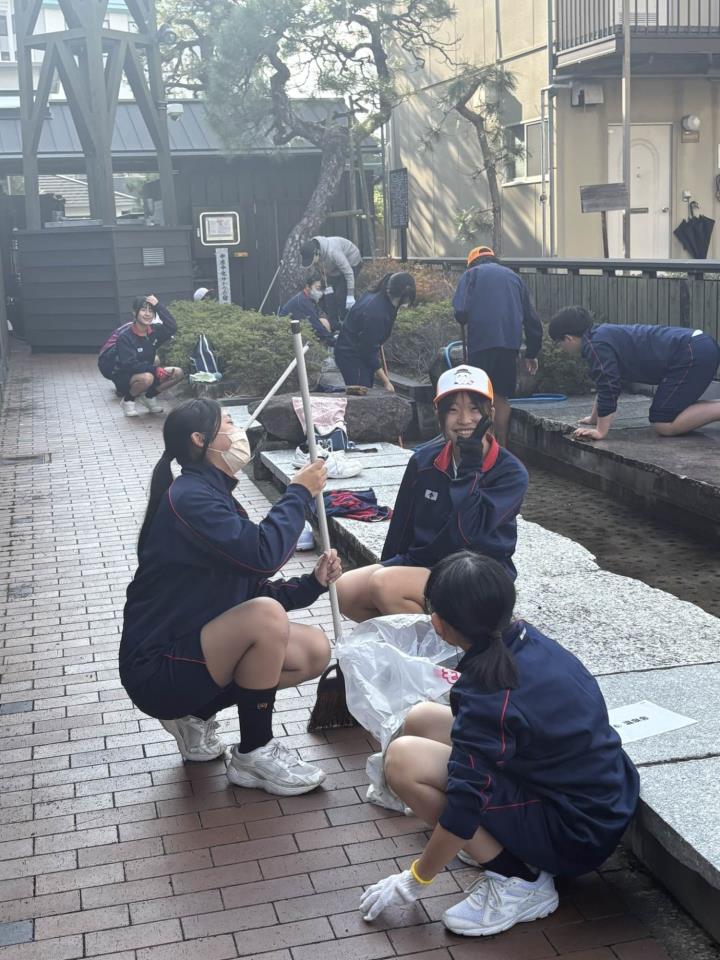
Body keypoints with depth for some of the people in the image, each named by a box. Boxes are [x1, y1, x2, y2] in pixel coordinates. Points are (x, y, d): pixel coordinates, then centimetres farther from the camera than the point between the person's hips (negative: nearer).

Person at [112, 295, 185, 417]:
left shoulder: (154, 330, -5)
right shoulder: (125, 336, -21)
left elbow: (172, 328, -23)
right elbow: (129, 365, -27)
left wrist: (158, 306, -26)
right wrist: (155, 369, -33)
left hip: (146, 371, 6)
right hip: (123, 378, -6)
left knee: (178, 373, -10)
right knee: (147, 378, -38)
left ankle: (149, 396, 9)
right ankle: (128, 399, -7)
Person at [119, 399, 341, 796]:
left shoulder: (215, 497, 12)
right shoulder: (190, 497, -18)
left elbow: (253, 592, 12)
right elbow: (261, 553, -31)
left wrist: (312, 583, -3)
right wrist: (299, 492, -17)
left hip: (193, 649, 9)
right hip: (157, 669, -9)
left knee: (315, 651, 0)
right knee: (267, 617, -31)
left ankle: (195, 713, 10)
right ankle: (254, 755, -11)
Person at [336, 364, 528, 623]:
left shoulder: (510, 472, -12)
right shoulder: (424, 460, 2)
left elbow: (471, 531, -25)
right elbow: (402, 525, 11)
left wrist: (470, 465, -22)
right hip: (419, 563, 6)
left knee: (385, 585, -29)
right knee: (346, 589, -17)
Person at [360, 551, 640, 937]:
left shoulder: (489, 698, -27)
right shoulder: (527, 639, -6)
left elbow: (465, 803, -22)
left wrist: (414, 880, -9)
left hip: (577, 836, -8)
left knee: (403, 759, -19)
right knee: (421, 720, 6)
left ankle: (517, 881, -8)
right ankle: (507, 843, 10)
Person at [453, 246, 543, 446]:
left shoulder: (472, 274, 9)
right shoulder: (513, 276, 21)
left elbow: (460, 311, -7)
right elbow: (532, 319, 20)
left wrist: (463, 321, 16)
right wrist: (532, 353, 26)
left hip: (481, 342, -3)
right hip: (510, 343, 3)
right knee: (501, 396, 12)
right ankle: (501, 449, 12)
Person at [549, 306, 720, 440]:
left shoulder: (596, 345, -10)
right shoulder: (602, 334, 22)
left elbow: (608, 387, -16)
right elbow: (607, 384, 34)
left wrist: (601, 431, -12)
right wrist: (594, 418, 41)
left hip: (692, 356, -10)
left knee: (664, 425, -11)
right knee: (673, 412, 23)